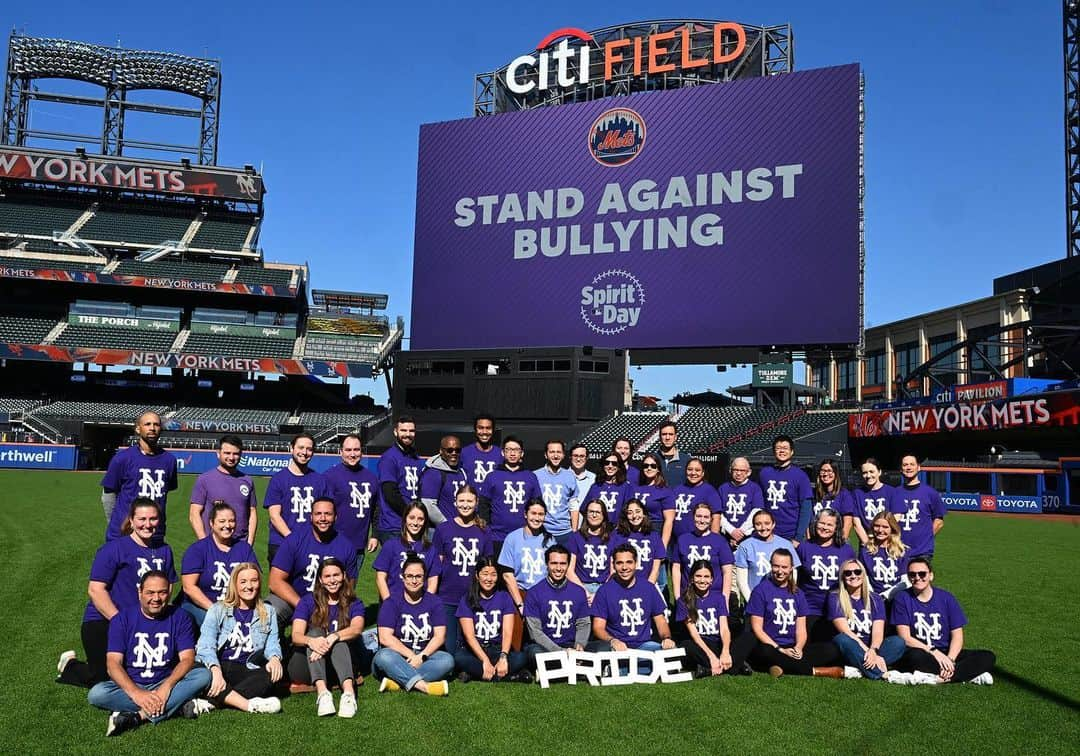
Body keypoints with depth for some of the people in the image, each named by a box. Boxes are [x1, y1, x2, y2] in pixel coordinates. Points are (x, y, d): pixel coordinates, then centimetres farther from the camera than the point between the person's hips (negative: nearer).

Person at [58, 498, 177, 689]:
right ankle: (70, 666, 20)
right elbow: (95, 590, -13)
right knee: (109, 679, -13)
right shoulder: (113, 549, -9)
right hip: (102, 622, -5)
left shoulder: (164, 550, 8)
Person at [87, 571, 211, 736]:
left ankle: (138, 716, -31)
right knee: (96, 694, -30)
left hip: (166, 684, 0)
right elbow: (114, 663, -13)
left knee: (203, 675, -25)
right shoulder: (122, 619, -3)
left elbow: (187, 659, -9)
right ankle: (179, 705, -28)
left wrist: (166, 687, -28)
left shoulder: (180, 617, -1)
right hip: (131, 685, 0)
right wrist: (136, 693, -30)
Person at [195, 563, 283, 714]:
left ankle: (212, 703, -35)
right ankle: (249, 705, -42)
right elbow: (206, 645, -6)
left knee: (272, 675, -30)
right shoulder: (217, 610, 7)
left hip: (246, 670, 2)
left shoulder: (268, 612, 15)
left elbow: (272, 643, 8)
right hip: (217, 668, -1)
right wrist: (215, 669, -26)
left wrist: (274, 658, -17)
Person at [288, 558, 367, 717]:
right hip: (308, 666, 0)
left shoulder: (354, 604, 7)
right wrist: (310, 641, -34)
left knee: (338, 638, -29)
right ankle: (322, 691, -49)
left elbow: (357, 628, -16)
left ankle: (349, 691, -53)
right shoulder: (308, 601, 7)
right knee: (315, 632, -27)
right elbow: (296, 636, -10)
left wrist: (333, 637, -37)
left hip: (342, 665, 0)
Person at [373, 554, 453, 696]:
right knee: (384, 656, -34)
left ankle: (397, 682, -31)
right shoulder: (391, 602, -2)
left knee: (447, 660, -26)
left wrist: (422, 656, -16)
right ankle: (423, 686, -42)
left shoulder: (433, 602, 7)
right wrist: (411, 655, -18)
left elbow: (439, 636, -1)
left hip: (425, 656, 3)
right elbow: (385, 637, -12)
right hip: (398, 656, -2)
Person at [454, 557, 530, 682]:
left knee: (521, 658, -28)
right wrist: (485, 661, -25)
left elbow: (507, 632, -8)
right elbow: (469, 635, -11)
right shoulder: (467, 600, -1)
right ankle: (511, 676, -28)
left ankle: (475, 672, -23)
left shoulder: (504, 597, 2)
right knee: (459, 658, -34)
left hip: (497, 649, 1)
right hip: (474, 650, 0)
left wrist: (503, 657, -26)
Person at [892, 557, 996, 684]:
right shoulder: (902, 598, -3)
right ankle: (969, 674, -23)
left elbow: (957, 636, 0)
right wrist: (934, 653, -19)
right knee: (916, 657, -38)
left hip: (946, 654, 4)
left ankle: (936, 678, -27)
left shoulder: (946, 598, 3)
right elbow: (905, 638, -9)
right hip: (920, 652, -3)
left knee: (989, 657, -16)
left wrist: (949, 659, -17)